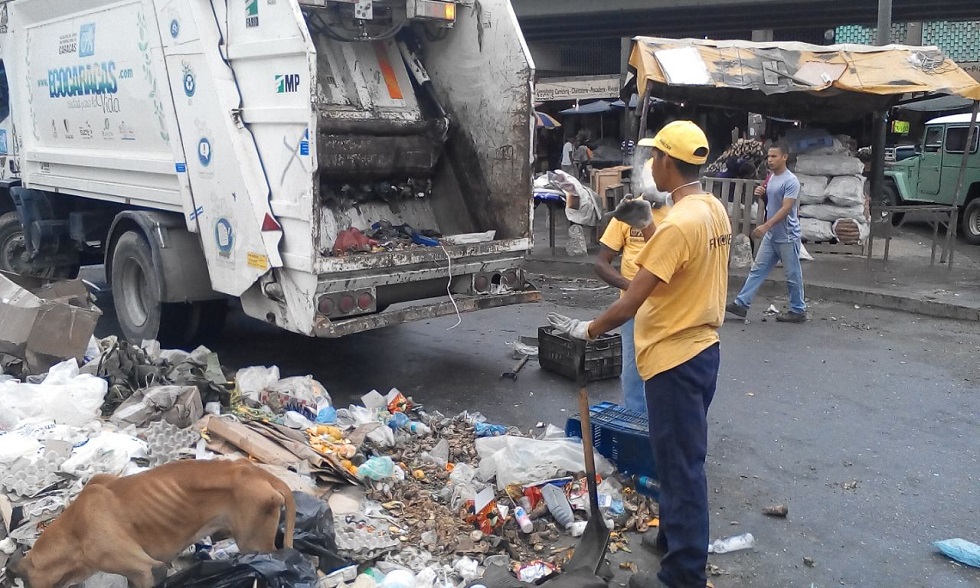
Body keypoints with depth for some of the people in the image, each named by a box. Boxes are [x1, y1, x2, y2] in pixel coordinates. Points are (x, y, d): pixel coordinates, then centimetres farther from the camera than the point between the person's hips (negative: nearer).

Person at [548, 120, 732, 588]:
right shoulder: (715, 209, 5)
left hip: (675, 359, -9)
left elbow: (628, 304, -24)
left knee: (681, 464, 1)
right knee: (680, 456, 22)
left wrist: (587, 329, -8)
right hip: (701, 348, 10)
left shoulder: (678, 224, -24)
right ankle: (675, 538, 38)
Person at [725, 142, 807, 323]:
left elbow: (786, 208, -25)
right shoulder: (770, 178, 10)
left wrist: (766, 226, -33)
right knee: (758, 269, 7)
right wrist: (761, 195, 1)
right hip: (771, 235, 8)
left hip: (787, 237, -8)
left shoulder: (790, 181, -17)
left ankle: (798, 311, 14)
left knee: (793, 274, 3)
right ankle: (741, 303, 7)